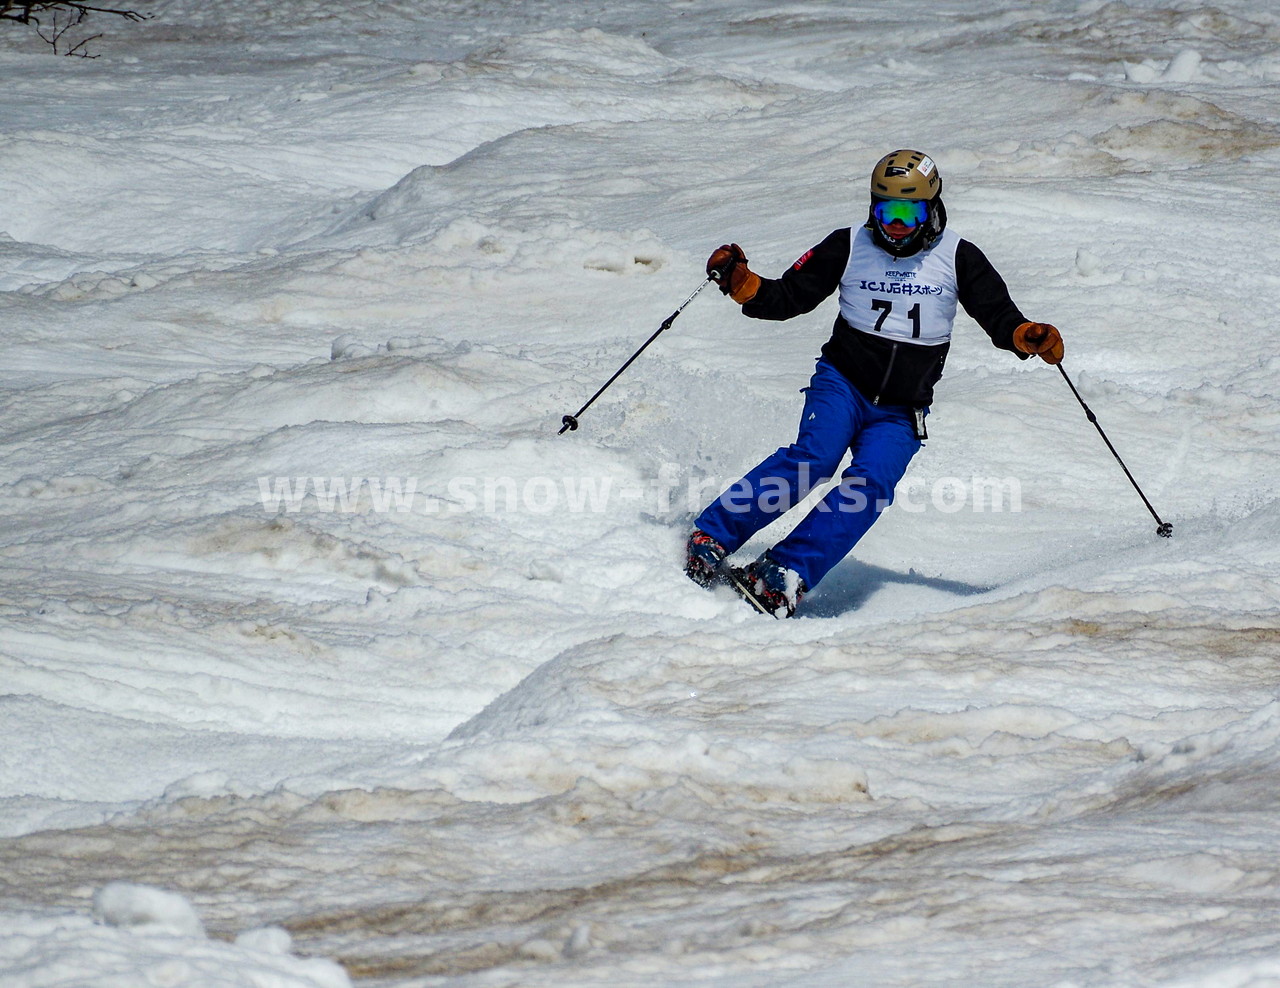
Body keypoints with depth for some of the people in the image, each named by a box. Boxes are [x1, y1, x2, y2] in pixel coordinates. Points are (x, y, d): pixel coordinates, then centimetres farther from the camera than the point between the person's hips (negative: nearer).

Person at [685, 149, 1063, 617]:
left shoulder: (958, 258, 1)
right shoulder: (849, 247, 1)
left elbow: (998, 315, 2)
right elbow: (788, 297, 4)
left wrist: (1030, 337, -20)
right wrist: (741, 282, -14)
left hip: (901, 413, 1)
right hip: (842, 380, -1)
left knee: (871, 484, -24)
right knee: (815, 457, -28)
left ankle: (784, 572, -33)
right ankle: (711, 537, -27)